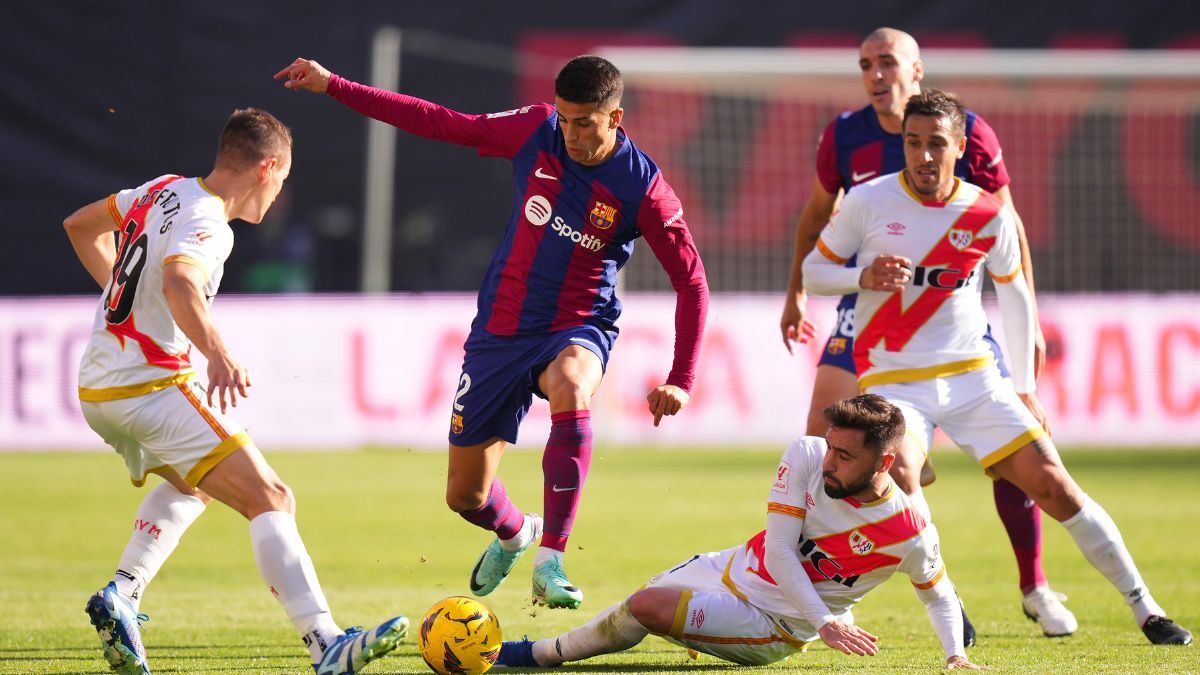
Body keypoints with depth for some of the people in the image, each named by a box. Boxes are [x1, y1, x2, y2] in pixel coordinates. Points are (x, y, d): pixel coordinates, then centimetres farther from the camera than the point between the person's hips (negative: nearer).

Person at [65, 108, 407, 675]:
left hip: (97, 387, 10)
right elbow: (180, 283, -40)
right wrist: (219, 356, -55)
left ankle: (121, 594, 16)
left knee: (192, 484, 34)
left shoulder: (164, 192, 11)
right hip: (151, 388, -10)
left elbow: (80, 226, 27)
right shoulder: (206, 226, -17)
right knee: (271, 499, -15)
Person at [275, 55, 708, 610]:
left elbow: (692, 282, -6)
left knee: (571, 388, -42)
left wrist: (681, 380, -13)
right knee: (465, 495, 7)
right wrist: (333, 87, 0)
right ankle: (515, 532, 46)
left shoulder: (642, 187, -14)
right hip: (500, 330, 4)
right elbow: (440, 123, 1)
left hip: (577, 331, -3)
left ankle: (550, 562, -38)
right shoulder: (535, 132, -6)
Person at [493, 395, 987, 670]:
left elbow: (938, 592, -1)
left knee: (647, 607, -20)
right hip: (735, 569, 4)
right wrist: (825, 622, -24)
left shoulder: (910, 534, -23)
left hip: (774, 626, -4)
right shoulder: (807, 457, -16)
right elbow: (780, 551, -17)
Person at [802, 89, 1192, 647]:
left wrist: (1023, 386, 12)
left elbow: (1014, 296, 12)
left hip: (972, 375, 2)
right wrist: (865, 276, -18)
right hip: (893, 383, -2)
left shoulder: (988, 215, -2)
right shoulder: (867, 202, -7)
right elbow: (814, 270, 4)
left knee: (1054, 485, -4)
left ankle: (1145, 610, 5)